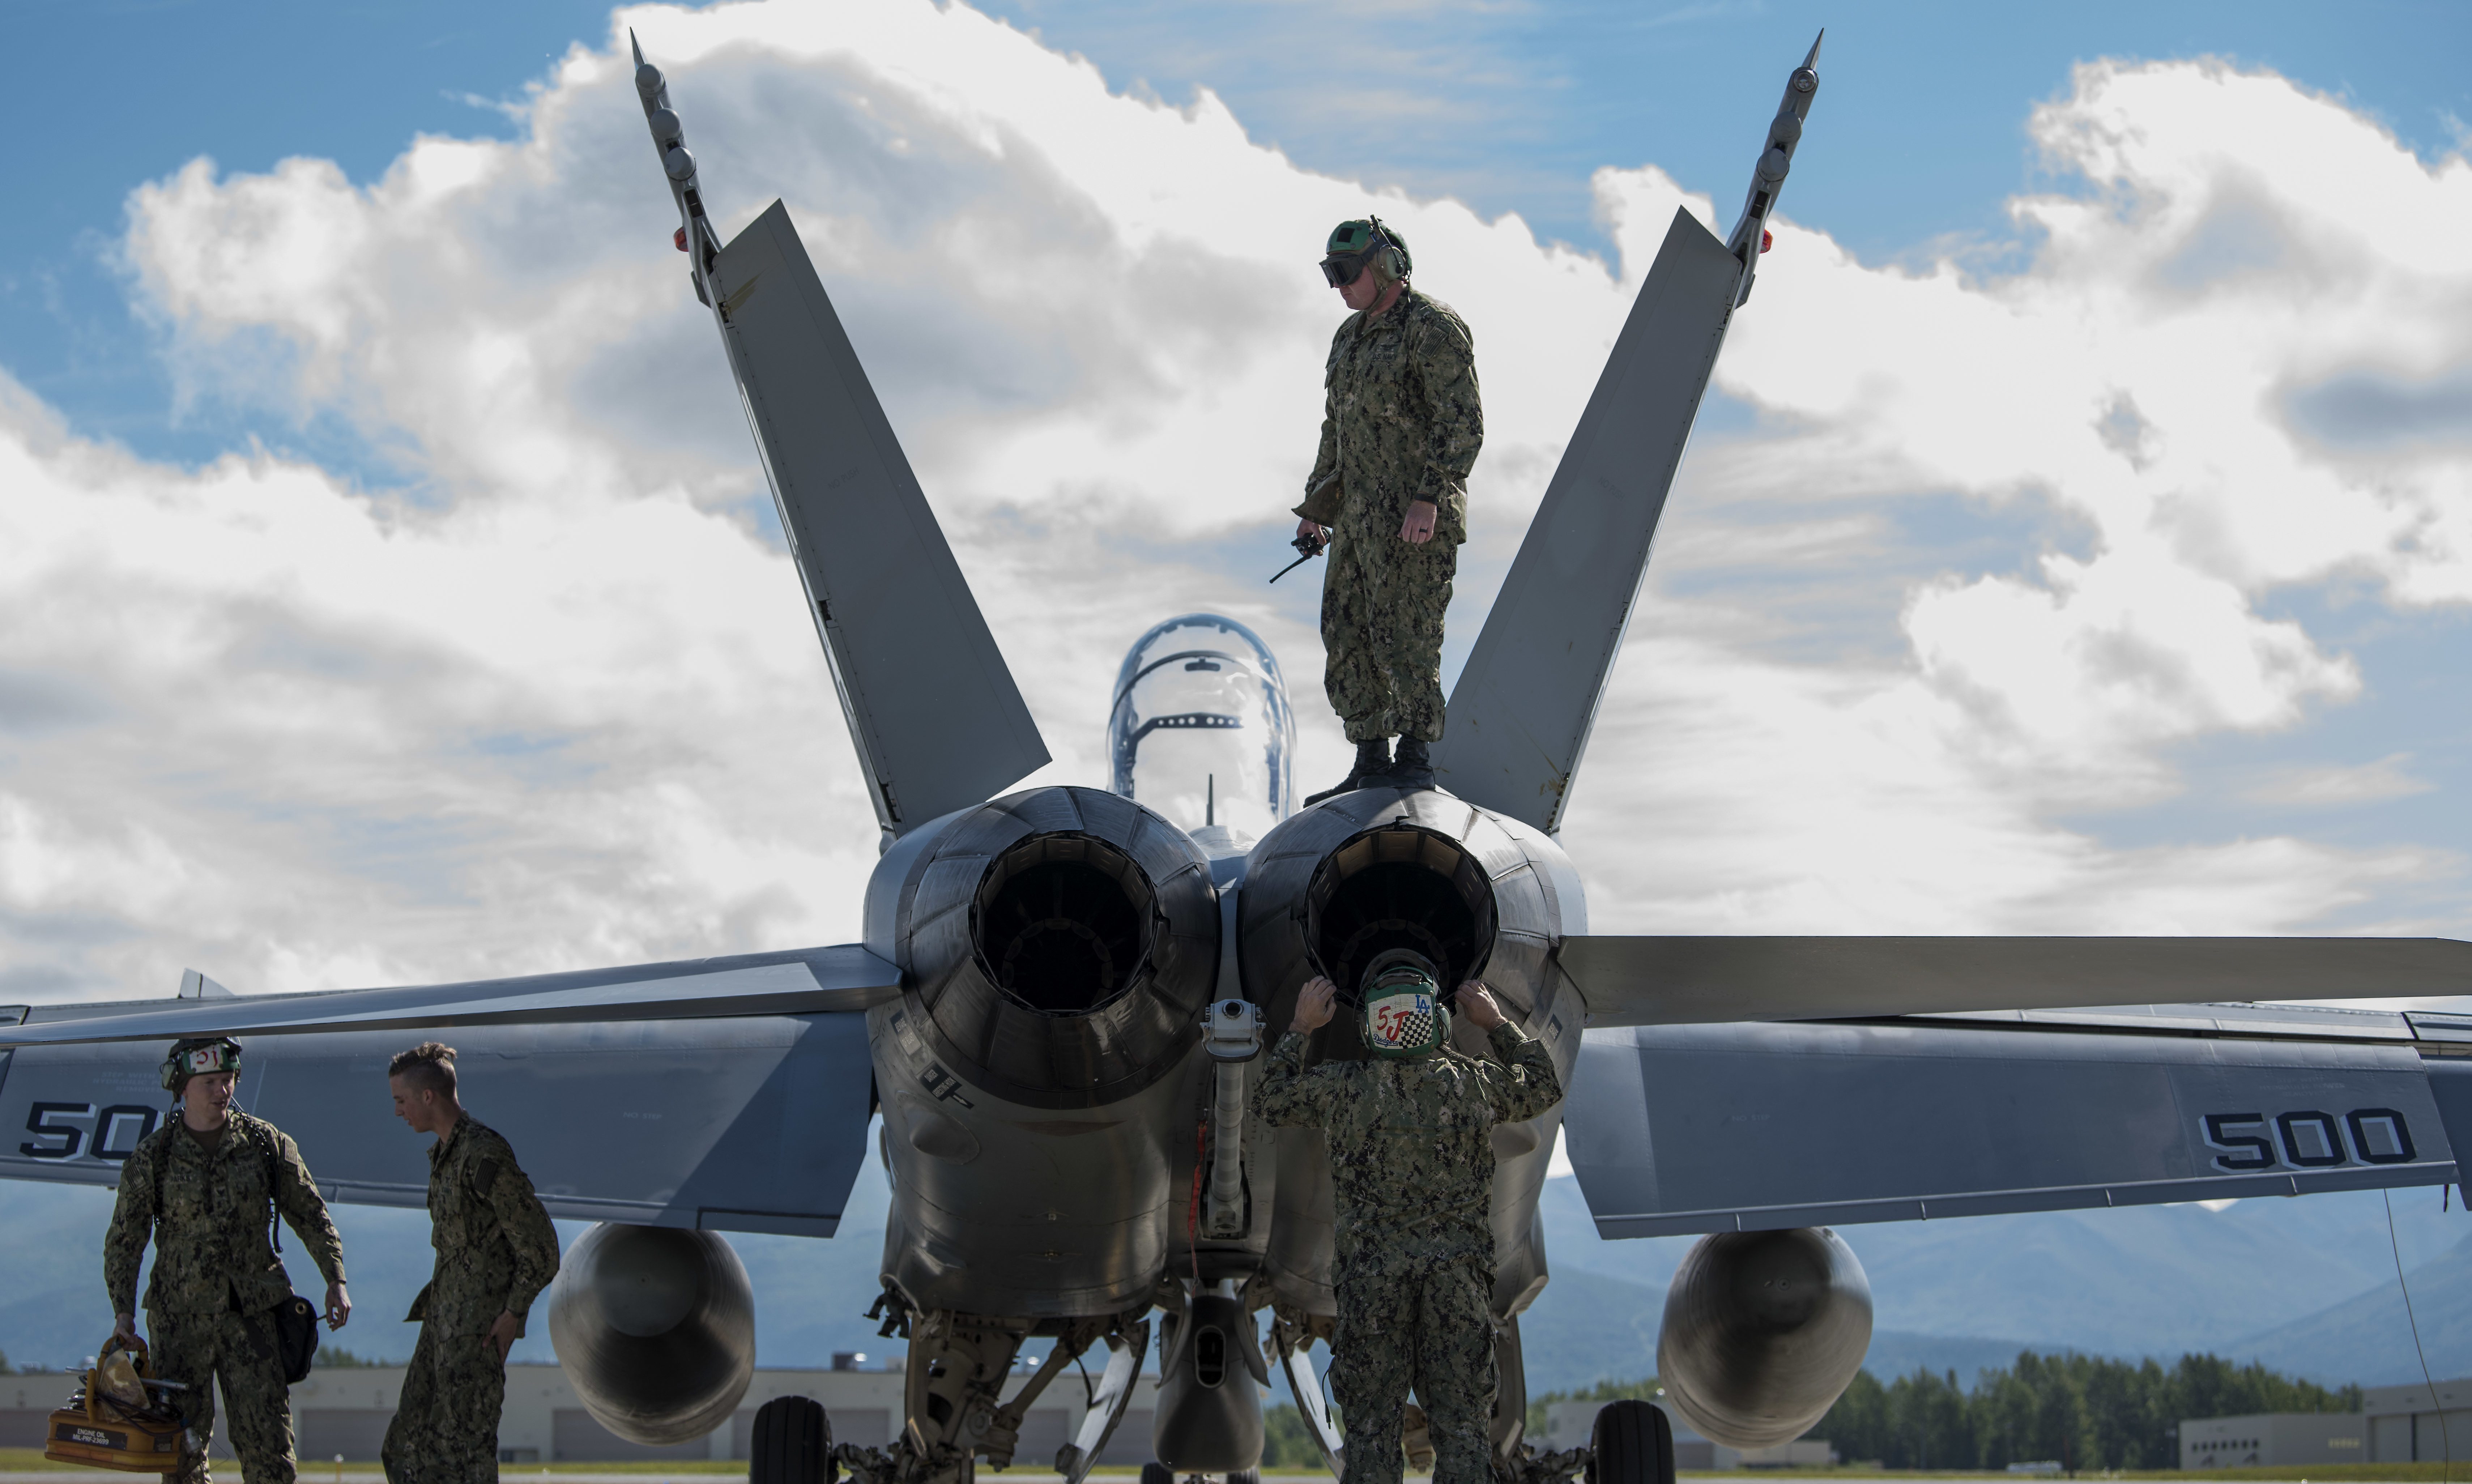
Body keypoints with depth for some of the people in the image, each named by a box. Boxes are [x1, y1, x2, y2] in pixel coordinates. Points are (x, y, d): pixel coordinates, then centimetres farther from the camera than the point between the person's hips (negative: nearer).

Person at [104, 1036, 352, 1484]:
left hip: (252, 1313, 0)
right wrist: (124, 1312, -9)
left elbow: (310, 1215, 8)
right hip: (180, 1317, 0)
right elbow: (124, 1241, 2)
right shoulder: (151, 1157, -1)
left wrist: (336, 1282, 0)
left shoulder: (265, 1142, 1)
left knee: (268, 1441, -4)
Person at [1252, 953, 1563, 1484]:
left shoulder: (1343, 1088, -5)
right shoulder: (1476, 1083, -2)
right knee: (1463, 1430, 3)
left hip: (1371, 1279, 0)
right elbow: (1544, 1086, 20)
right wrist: (1496, 1023, 27)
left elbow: (1270, 1101, 15)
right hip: (1460, 1279, 1)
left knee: (1371, 1430, 5)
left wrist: (1299, 1028, 23)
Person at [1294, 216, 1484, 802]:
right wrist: (1316, 507, 21)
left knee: (1403, 633, -8)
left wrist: (1428, 499, -24)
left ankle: (1416, 760, 1)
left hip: (1415, 517, -9)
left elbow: (1463, 424, -16)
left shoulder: (1434, 328, -10)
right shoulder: (1353, 336, 17)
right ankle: (1371, 764, 12)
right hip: (1361, 512, 9)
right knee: (1347, 637, 7)